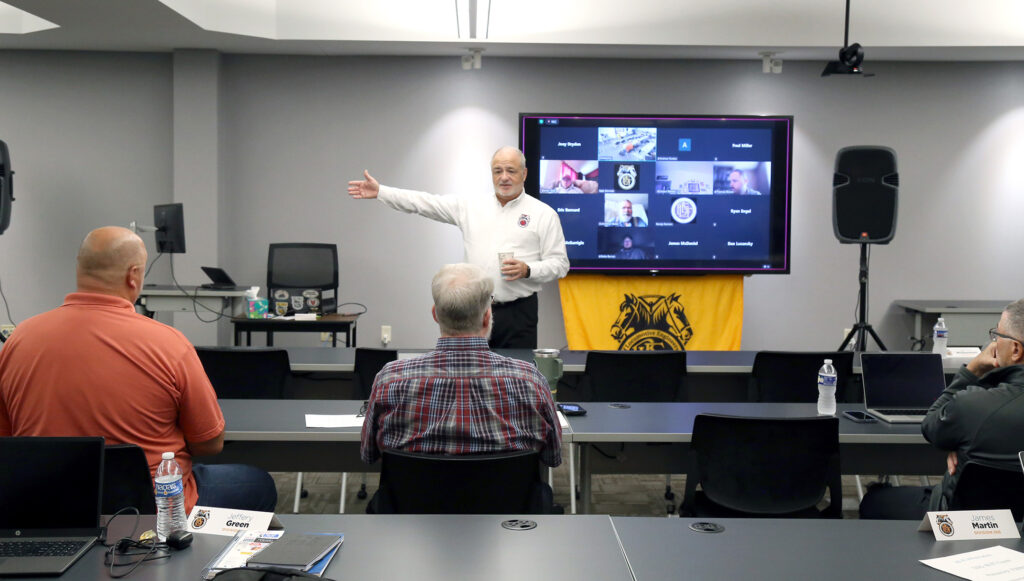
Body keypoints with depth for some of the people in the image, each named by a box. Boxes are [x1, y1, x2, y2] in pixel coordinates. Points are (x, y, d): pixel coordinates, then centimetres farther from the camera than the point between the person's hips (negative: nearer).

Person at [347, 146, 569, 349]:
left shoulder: (543, 213, 2)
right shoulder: (471, 206, 10)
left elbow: (560, 263, 1)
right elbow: (425, 203, 8)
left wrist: (527, 270, -16)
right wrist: (379, 192, 2)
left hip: (518, 313, -3)